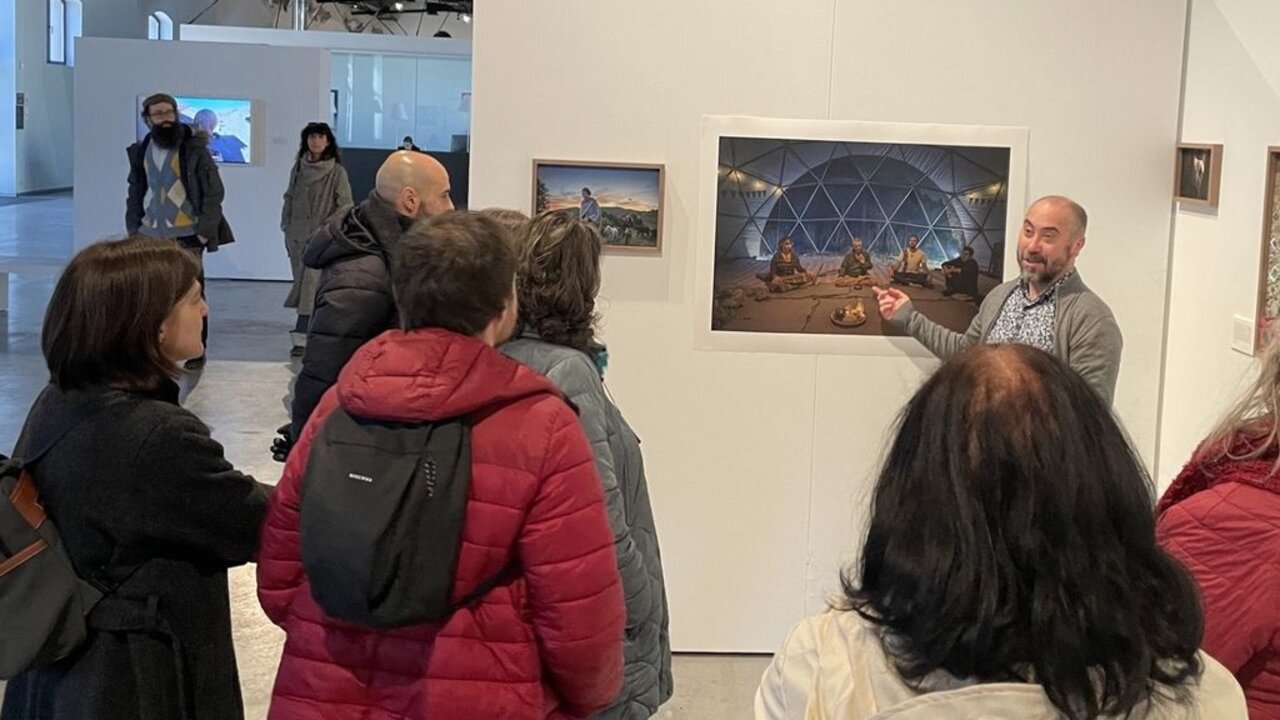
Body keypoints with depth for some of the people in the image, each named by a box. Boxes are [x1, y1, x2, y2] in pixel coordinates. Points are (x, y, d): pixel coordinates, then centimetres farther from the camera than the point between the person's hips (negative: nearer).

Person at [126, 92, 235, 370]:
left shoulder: (193, 148, -4)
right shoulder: (141, 151, 9)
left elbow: (214, 191, -6)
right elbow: (135, 192, 16)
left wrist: (206, 229, -11)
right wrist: (133, 227, 9)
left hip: (186, 234, -4)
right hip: (149, 234, 4)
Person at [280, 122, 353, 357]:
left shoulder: (337, 172, -5)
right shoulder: (298, 168, 10)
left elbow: (344, 205, -5)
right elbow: (289, 197, 16)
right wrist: (287, 226, 12)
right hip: (297, 235, 5)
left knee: (312, 284, -13)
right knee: (301, 282, 9)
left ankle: (302, 336, -17)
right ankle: (308, 330, 19)